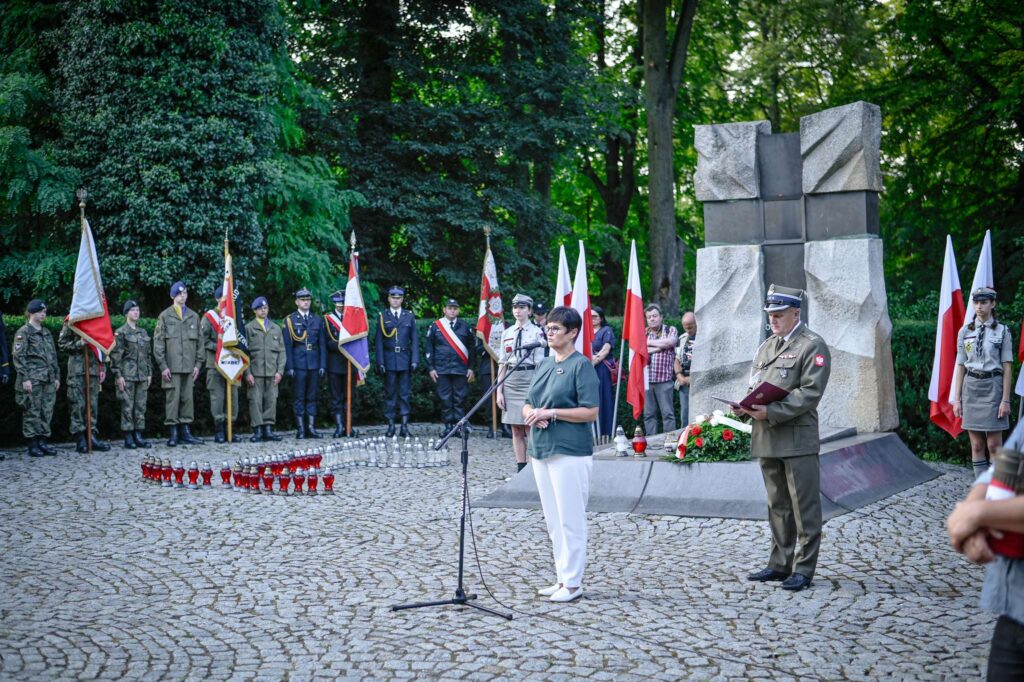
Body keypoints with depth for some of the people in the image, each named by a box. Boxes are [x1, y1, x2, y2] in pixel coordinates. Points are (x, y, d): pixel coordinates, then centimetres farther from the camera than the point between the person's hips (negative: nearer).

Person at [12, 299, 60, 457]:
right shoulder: (23, 332, -3)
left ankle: (42, 442, 13)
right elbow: (18, 357, -9)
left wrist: (57, 376, 15)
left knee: (47, 412, 6)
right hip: (32, 380, -6)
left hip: (48, 379, 6)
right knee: (32, 412, -3)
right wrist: (25, 378, -15)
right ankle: (32, 445, 1)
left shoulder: (47, 333, 17)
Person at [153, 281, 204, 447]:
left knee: (187, 398, 5)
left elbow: (199, 342, 15)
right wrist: (163, 365, -7)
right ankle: (172, 432, 0)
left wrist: (198, 363, 6)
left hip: (189, 367, 3)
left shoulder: (194, 316, 14)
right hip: (172, 367, -3)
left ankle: (185, 430, 11)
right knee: (172, 398, -4)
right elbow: (158, 342, 0)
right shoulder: (165, 316, 4)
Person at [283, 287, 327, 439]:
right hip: (298, 363, -3)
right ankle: (300, 429, 2)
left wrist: (323, 364, 2)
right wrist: (289, 366, -8)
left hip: (314, 363, 3)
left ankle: (311, 427, 8)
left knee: (312, 397, 6)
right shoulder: (290, 320, 3)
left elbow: (322, 344, 11)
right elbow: (287, 345, -1)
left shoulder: (317, 320, 12)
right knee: (299, 397, -1)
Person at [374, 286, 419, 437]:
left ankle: (405, 426, 3)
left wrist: (415, 360, -2)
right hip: (389, 360, -1)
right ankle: (391, 426, 6)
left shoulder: (409, 316, 9)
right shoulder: (382, 317, 5)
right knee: (390, 393, 2)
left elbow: (414, 339, 7)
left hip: (405, 360, 1)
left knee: (404, 393, 1)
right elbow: (378, 341, 2)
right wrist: (380, 362, -6)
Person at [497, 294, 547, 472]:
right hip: (510, 382, 5)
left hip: (530, 381, -5)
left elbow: (540, 364, -4)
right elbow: (502, 364, 12)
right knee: (516, 430, 7)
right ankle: (520, 468, 13)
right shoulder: (507, 333, 11)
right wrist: (499, 391, 6)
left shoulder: (537, 332, -2)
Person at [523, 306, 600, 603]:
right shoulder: (544, 364, 15)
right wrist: (532, 414, -4)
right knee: (553, 521, 12)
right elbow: (527, 404, 19)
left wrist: (551, 413, -17)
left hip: (570, 452, -8)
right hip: (541, 450, 8)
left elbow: (590, 412, -14)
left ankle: (573, 582, 3)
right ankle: (562, 578, 21)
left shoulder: (581, 366, -8)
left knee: (570, 520, -4)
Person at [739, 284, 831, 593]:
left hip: (797, 439, -7)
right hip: (767, 439, 7)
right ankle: (780, 564, 22)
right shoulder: (766, 346, 18)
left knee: (804, 507, -2)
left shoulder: (812, 346, -5)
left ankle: (803, 569, 4)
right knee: (778, 506, 14)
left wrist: (772, 412, -20)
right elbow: (754, 385, 22)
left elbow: (809, 393, -14)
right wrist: (746, 407, 0)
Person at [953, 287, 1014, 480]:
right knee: (976, 446, 5)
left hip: (993, 387, -3)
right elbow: (960, 366, 9)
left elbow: (1007, 368, -2)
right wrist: (957, 399, 4)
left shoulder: (1002, 331, 0)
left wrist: (1005, 400, -9)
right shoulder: (965, 331, 8)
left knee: (994, 445, -3)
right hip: (971, 387, 3)